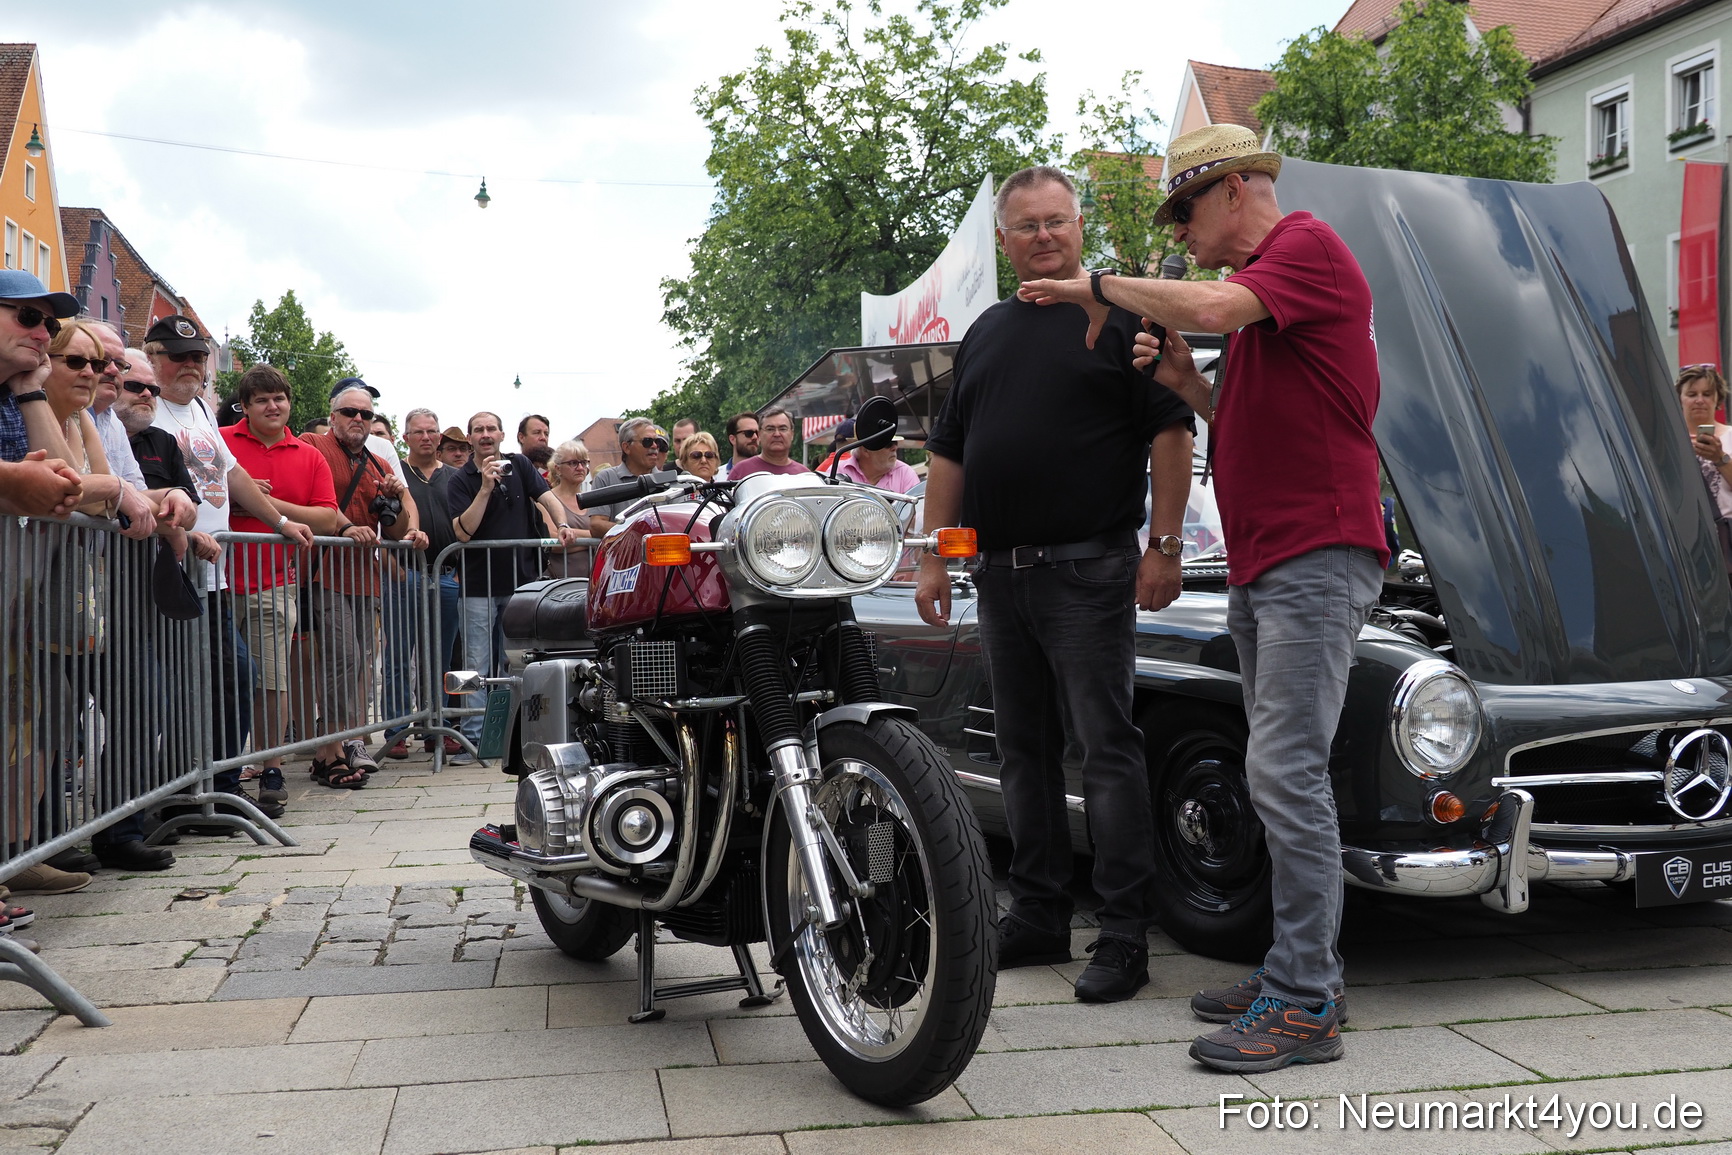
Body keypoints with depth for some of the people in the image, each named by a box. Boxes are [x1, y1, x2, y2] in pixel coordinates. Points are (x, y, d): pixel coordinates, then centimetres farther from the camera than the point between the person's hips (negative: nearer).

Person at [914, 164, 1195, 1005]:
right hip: (1000, 573, 6)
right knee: (1024, 749, 11)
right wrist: (932, 559, 13)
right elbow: (949, 454, 19)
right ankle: (1037, 919, 21)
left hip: (1088, 569, -6)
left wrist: (1164, 542, -13)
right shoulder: (986, 332, 18)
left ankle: (1124, 935, 0)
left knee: (1106, 747, -5)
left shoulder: (1121, 315, 1)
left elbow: (1171, 429, -5)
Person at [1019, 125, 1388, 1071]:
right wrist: (1185, 384, 8)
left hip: (1317, 555, -10)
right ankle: (1295, 975, 18)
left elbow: (1210, 308, -24)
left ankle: (1305, 1006, -7)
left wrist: (1100, 287, -9)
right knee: (1281, 776, 11)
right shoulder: (1254, 286, 24)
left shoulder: (1308, 246, -5)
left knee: (1285, 773, -13)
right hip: (1259, 567, 10)